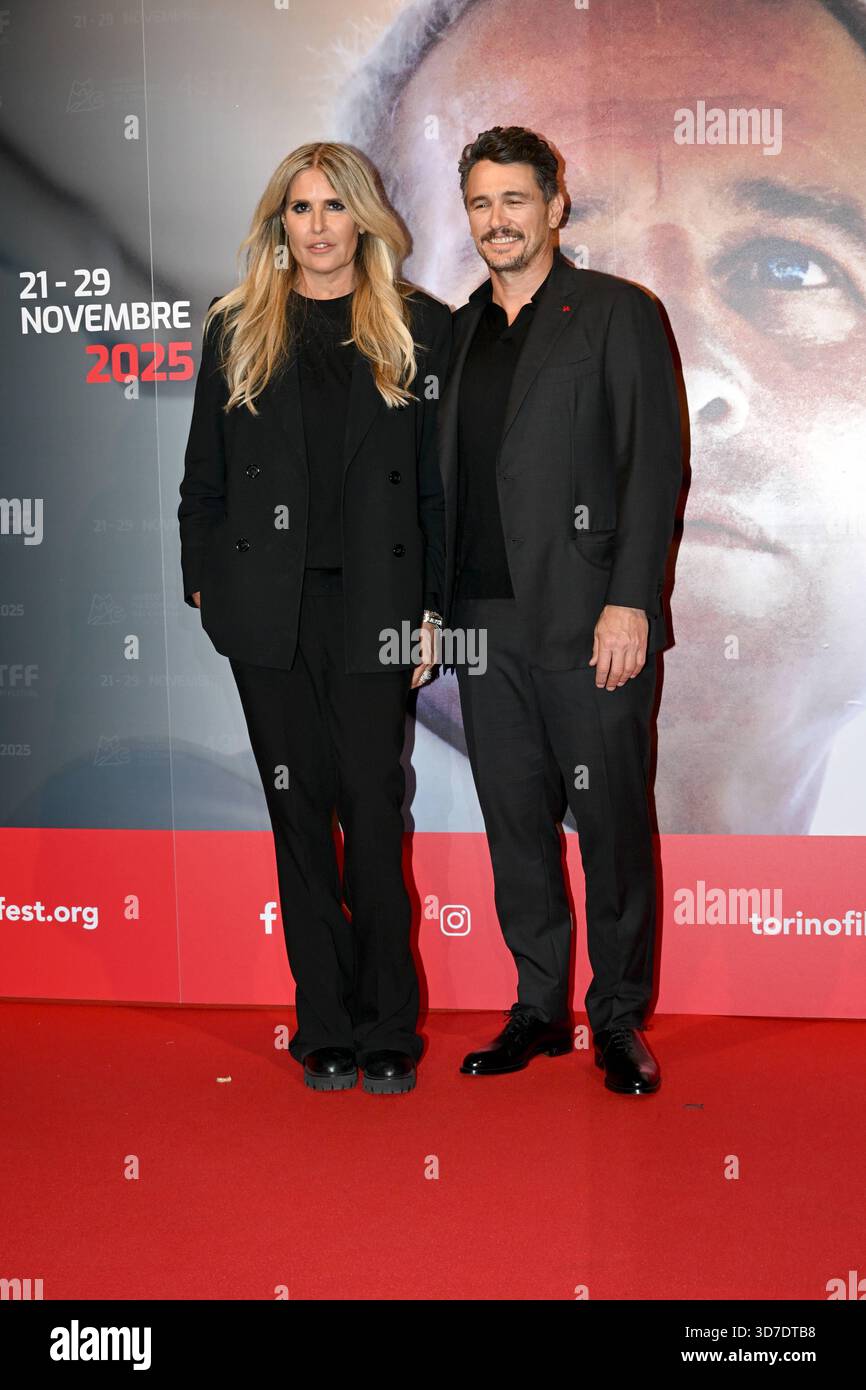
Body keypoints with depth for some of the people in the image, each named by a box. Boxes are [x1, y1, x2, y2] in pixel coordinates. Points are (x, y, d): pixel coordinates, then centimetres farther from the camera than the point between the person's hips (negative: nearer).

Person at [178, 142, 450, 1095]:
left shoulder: (420, 328, 7)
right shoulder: (237, 328, 11)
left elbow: (440, 479, 4)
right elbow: (203, 473, 12)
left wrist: (434, 605, -2)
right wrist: (203, 582, 5)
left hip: (372, 601, -1)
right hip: (266, 602, 2)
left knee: (374, 807, -2)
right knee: (299, 809, 6)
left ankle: (388, 1031, 11)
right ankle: (326, 1027, 16)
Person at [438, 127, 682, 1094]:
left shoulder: (618, 313, 1)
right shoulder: (459, 330, 17)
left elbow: (655, 465, -6)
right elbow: (448, 480, 17)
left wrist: (630, 601, -14)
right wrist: (435, 606, 10)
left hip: (588, 615, -5)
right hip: (486, 618, 5)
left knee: (612, 821, 1)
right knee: (515, 822, 10)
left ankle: (620, 1016, 16)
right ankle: (539, 1007, 23)